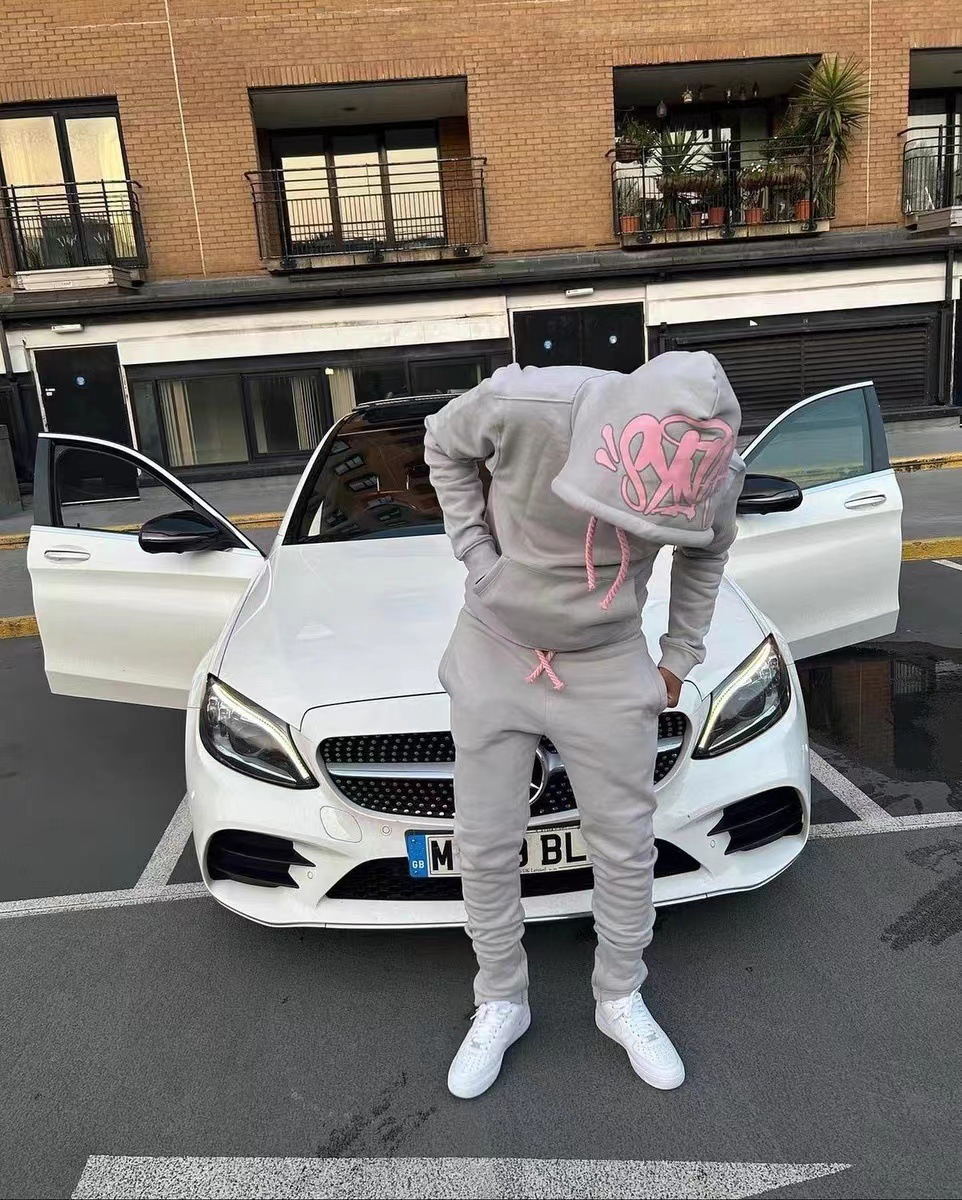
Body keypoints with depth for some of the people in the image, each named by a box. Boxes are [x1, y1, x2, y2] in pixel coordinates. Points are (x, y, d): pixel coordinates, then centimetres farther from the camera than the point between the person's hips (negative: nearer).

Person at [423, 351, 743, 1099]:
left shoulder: (714, 468, -17)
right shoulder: (524, 405, -27)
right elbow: (444, 445, -5)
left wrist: (680, 658, 6)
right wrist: (478, 552, -12)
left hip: (607, 668, 1)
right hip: (494, 653, 0)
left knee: (626, 847, 9)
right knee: (486, 847, 7)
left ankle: (621, 1001, 34)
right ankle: (501, 1002, 31)